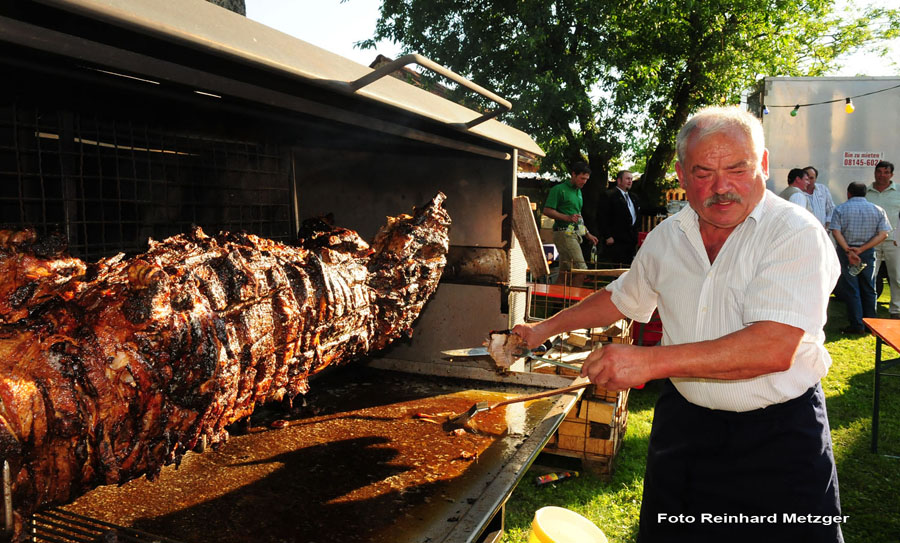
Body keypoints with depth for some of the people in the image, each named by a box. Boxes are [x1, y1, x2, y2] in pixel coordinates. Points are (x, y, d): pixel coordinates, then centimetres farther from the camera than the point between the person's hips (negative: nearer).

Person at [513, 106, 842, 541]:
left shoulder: (797, 233, -18)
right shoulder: (665, 237, -1)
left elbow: (773, 349, -30)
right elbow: (623, 297, 17)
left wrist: (650, 360, -34)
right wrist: (546, 328, 19)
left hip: (779, 436, -4)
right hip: (683, 420, 5)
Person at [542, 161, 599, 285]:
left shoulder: (578, 191, 21)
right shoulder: (559, 189, -6)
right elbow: (547, 210, -12)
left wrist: (587, 234, 23)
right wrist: (567, 217, -20)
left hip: (575, 234, 9)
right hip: (564, 232, -8)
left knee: (564, 272, 8)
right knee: (581, 270, -15)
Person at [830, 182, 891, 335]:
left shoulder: (840, 209, -3)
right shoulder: (878, 210, 5)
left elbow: (836, 232, -14)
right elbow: (883, 234, -4)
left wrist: (848, 251, -16)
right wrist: (862, 249, -11)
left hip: (846, 252, -3)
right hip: (868, 253, 3)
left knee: (851, 290, 1)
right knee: (869, 289, 13)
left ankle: (857, 326, 1)